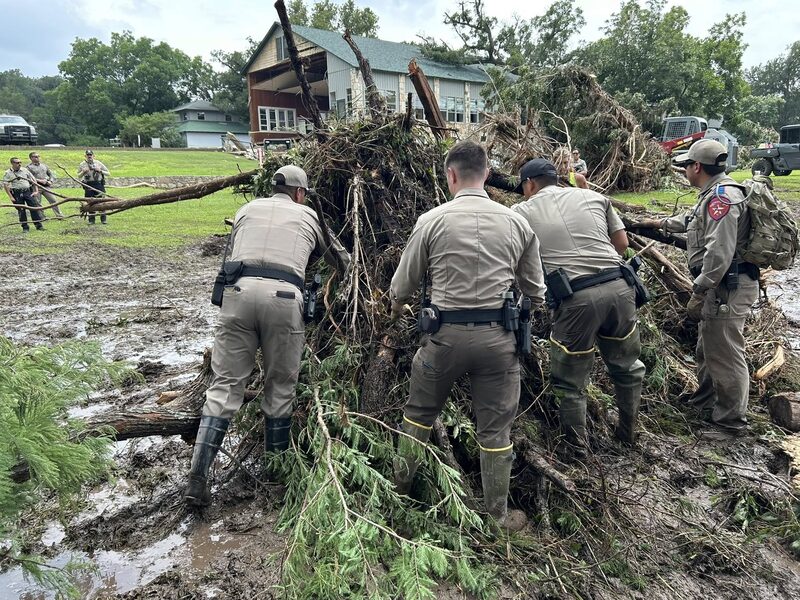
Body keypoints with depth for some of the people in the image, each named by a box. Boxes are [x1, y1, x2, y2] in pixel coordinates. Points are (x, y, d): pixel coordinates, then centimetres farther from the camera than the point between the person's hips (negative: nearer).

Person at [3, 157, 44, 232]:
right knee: (21, 211, 3)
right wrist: (11, 197, -10)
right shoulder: (8, 173, 0)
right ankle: (25, 227, 10)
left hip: (28, 191, 2)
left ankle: (39, 225, 3)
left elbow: (33, 180, 12)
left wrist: (36, 191, 3)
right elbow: (5, 185, -4)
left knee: (34, 208, -3)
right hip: (17, 194, -2)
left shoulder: (25, 170, 8)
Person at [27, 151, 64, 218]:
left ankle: (59, 215, 2)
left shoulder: (44, 165, 17)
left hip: (46, 186, 3)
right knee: (37, 203, 1)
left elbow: (51, 174, 20)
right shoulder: (29, 167, 2)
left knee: (53, 200, -2)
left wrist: (50, 181, 1)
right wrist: (39, 180, -16)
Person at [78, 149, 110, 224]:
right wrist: (83, 172, -5)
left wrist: (100, 171, -11)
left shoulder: (98, 163, 3)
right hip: (88, 185, 1)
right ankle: (91, 220, 10)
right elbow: (79, 176, 15)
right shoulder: (82, 165, 6)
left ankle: (103, 219, 6)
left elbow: (108, 173, 5)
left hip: (98, 184, -1)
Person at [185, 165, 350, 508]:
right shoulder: (308, 216, 23)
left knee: (226, 384, 5)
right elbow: (341, 260, 36)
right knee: (280, 387, 13)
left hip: (239, 290, 2)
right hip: (283, 296, -1)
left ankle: (197, 478, 2)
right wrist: (343, 266, 59)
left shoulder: (248, 209, 27)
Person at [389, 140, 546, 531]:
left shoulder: (432, 221, -5)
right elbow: (535, 291, 10)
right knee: (495, 429, 13)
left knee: (419, 412, 21)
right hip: (497, 337, 1)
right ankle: (497, 515, 28)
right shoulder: (517, 224, 3)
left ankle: (400, 486, 38)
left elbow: (402, 285, 2)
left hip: (445, 334, -1)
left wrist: (395, 307, 25)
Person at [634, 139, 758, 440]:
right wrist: (660, 222, 46)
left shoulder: (722, 197, -19)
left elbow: (719, 252, -27)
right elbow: (692, 219, 36)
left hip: (727, 288, -11)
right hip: (720, 287, 11)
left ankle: (731, 423, 12)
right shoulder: (714, 195, 14)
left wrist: (698, 293, -25)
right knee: (707, 350, 22)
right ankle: (705, 404, 39)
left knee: (725, 356, -1)